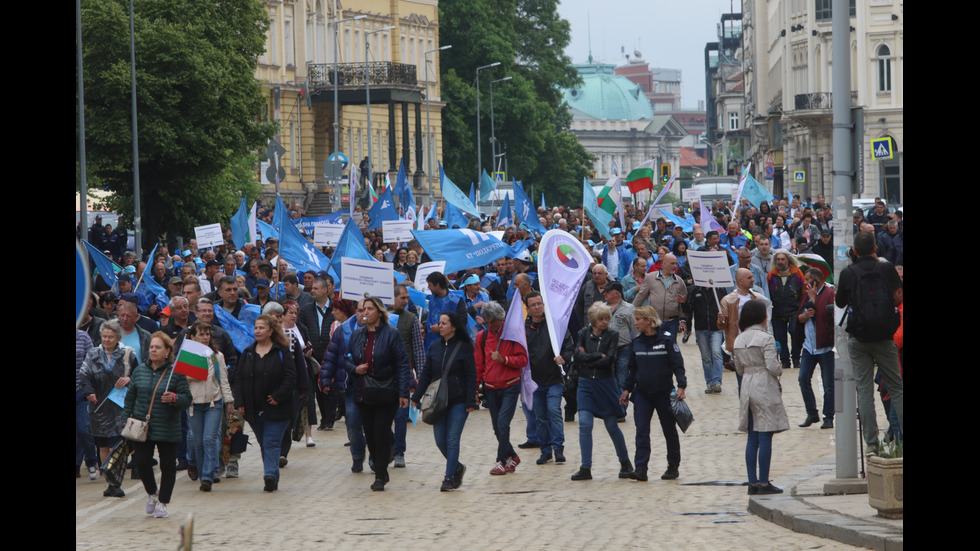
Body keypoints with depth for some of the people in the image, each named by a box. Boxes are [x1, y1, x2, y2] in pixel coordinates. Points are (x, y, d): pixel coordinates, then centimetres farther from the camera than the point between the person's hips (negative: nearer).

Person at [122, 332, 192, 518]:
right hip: (141, 427, 3)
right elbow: (130, 396, 14)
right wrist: (126, 418, 7)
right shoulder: (140, 370, 6)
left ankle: (162, 502, 18)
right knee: (142, 463, -1)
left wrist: (174, 398, -25)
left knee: (167, 466, 3)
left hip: (167, 429, -3)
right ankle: (151, 493, 27)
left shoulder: (176, 373, -6)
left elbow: (187, 398, -6)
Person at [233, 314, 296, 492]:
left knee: (271, 443, -11)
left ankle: (270, 475, -18)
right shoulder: (247, 353, 10)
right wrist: (239, 402, -2)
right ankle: (271, 477, 17)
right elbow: (238, 378, 9)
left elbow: (290, 378, -6)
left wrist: (278, 396, -15)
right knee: (264, 444, 10)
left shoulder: (282, 352, -2)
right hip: (254, 409, 5)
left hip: (276, 409, -5)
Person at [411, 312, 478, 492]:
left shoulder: (464, 347, -6)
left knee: (452, 439, -6)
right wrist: (417, 397, 5)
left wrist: (471, 401, -11)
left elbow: (471, 376, -6)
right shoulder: (434, 348, 8)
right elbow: (426, 374, 12)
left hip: (458, 401, -5)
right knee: (440, 441, 4)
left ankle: (450, 477, -1)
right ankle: (457, 468, 27)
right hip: (439, 401, 5)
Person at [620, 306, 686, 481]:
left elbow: (678, 364, -9)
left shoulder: (667, 339, -8)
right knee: (641, 431, -8)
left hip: (664, 393, -4)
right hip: (642, 393, 4)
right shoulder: (636, 342, 7)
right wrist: (627, 389, 11)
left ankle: (673, 467, 21)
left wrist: (681, 386, -18)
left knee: (669, 430, 9)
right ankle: (641, 468, -12)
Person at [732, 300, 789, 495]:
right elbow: (772, 366, -16)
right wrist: (780, 367, 4)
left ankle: (752, 482, 9)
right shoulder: (766, 338, -11)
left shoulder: (739, 340, 9)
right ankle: (763, 483, -3)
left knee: (752, 438, 9)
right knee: (765, 437, -4)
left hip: (747, 387, 7)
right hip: (765, 388, -7)